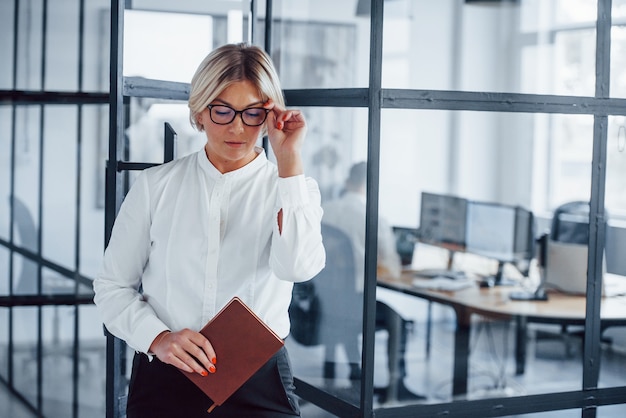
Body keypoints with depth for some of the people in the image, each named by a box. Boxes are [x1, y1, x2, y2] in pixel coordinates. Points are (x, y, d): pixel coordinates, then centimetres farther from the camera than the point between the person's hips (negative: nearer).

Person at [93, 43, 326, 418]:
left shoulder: (292, 187, 1)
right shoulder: (156, 186, 2)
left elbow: (299, 266, -19)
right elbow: (113, 286, 3)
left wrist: (289, 158, -18)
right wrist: (157, 339, -14)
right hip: (164, 382, 1)